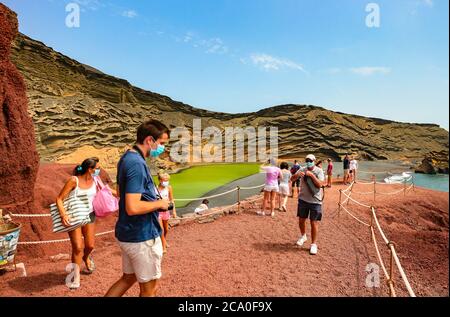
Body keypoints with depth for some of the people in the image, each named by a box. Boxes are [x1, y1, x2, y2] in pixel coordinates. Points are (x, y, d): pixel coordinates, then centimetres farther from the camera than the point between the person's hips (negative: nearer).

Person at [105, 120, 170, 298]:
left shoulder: (127, 158, 8)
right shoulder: (137, 164, -24)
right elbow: (132, 208, -30)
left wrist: (154, 201, 11)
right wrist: (159, 203, -15)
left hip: (128, 233, 9)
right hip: (142, 236, -9)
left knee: (128, 278, 25)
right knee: (149, 288, 11)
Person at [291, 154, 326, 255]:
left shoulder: (319, 171, -8)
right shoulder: (302, 170, 1)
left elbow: (320, 184, -17)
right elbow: (292, 179, -4)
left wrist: (312, 175, -26)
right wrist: (297, 174, -24)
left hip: (315, 201, -3)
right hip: (303, 199, 3)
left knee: (314, 223, 1)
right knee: (301, 220, 14)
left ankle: (313, 244, 15)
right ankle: (303, 236, 40)